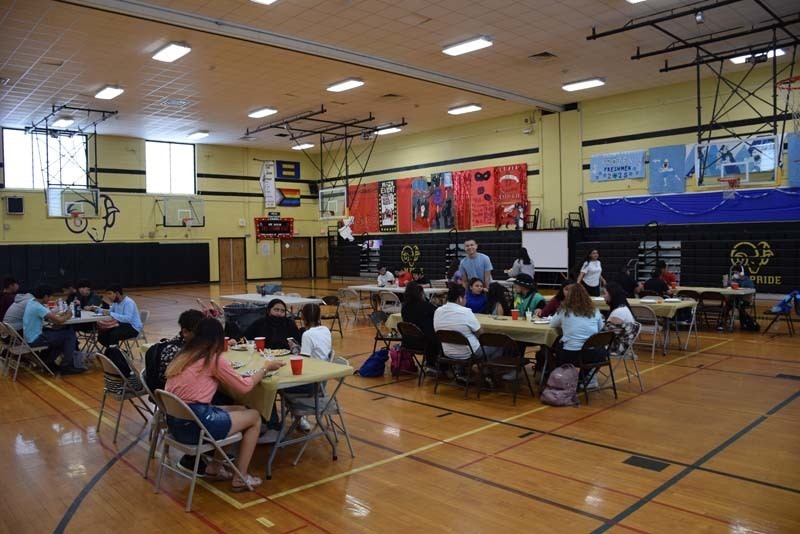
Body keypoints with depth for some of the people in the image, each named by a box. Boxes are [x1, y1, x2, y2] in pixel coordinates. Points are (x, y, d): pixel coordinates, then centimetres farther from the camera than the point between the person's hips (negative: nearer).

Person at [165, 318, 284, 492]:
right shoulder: (213, 359, -10)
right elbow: (244, 386, -2)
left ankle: (215, 465, 22)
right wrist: (266, 368, 12)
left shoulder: (182, 356, 10)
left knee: (241, 410, 23)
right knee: (254, 417, 12)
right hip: (195, 423, -8)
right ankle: (240, 478, 14)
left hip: (176, 421, 8)